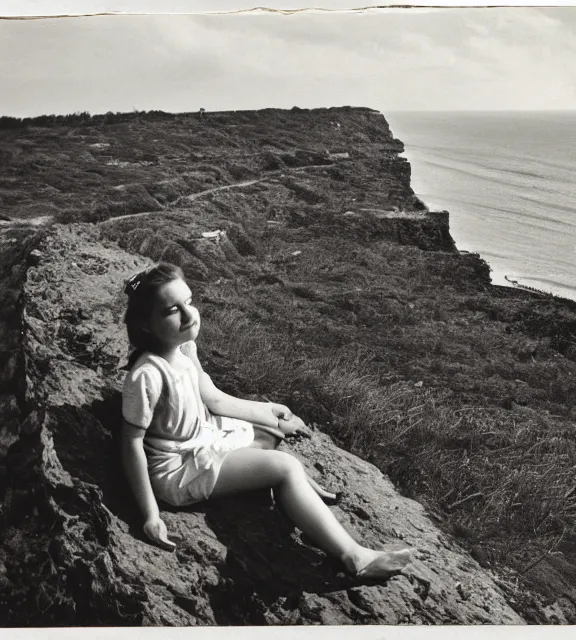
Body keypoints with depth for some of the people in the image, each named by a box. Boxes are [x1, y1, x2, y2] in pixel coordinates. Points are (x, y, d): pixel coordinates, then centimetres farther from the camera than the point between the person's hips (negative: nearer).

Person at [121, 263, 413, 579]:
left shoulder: (185, 345, -4)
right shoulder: (147, 375, -29)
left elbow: (212, 398, 8)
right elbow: (132, 443, -23)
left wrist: (273, 418, 10)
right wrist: (150, 514, -22)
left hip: (203, 437, 9)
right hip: (179, 468, -9)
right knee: (285, 467, -16)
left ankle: (298, 490, 31)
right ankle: (354, 557, -12)